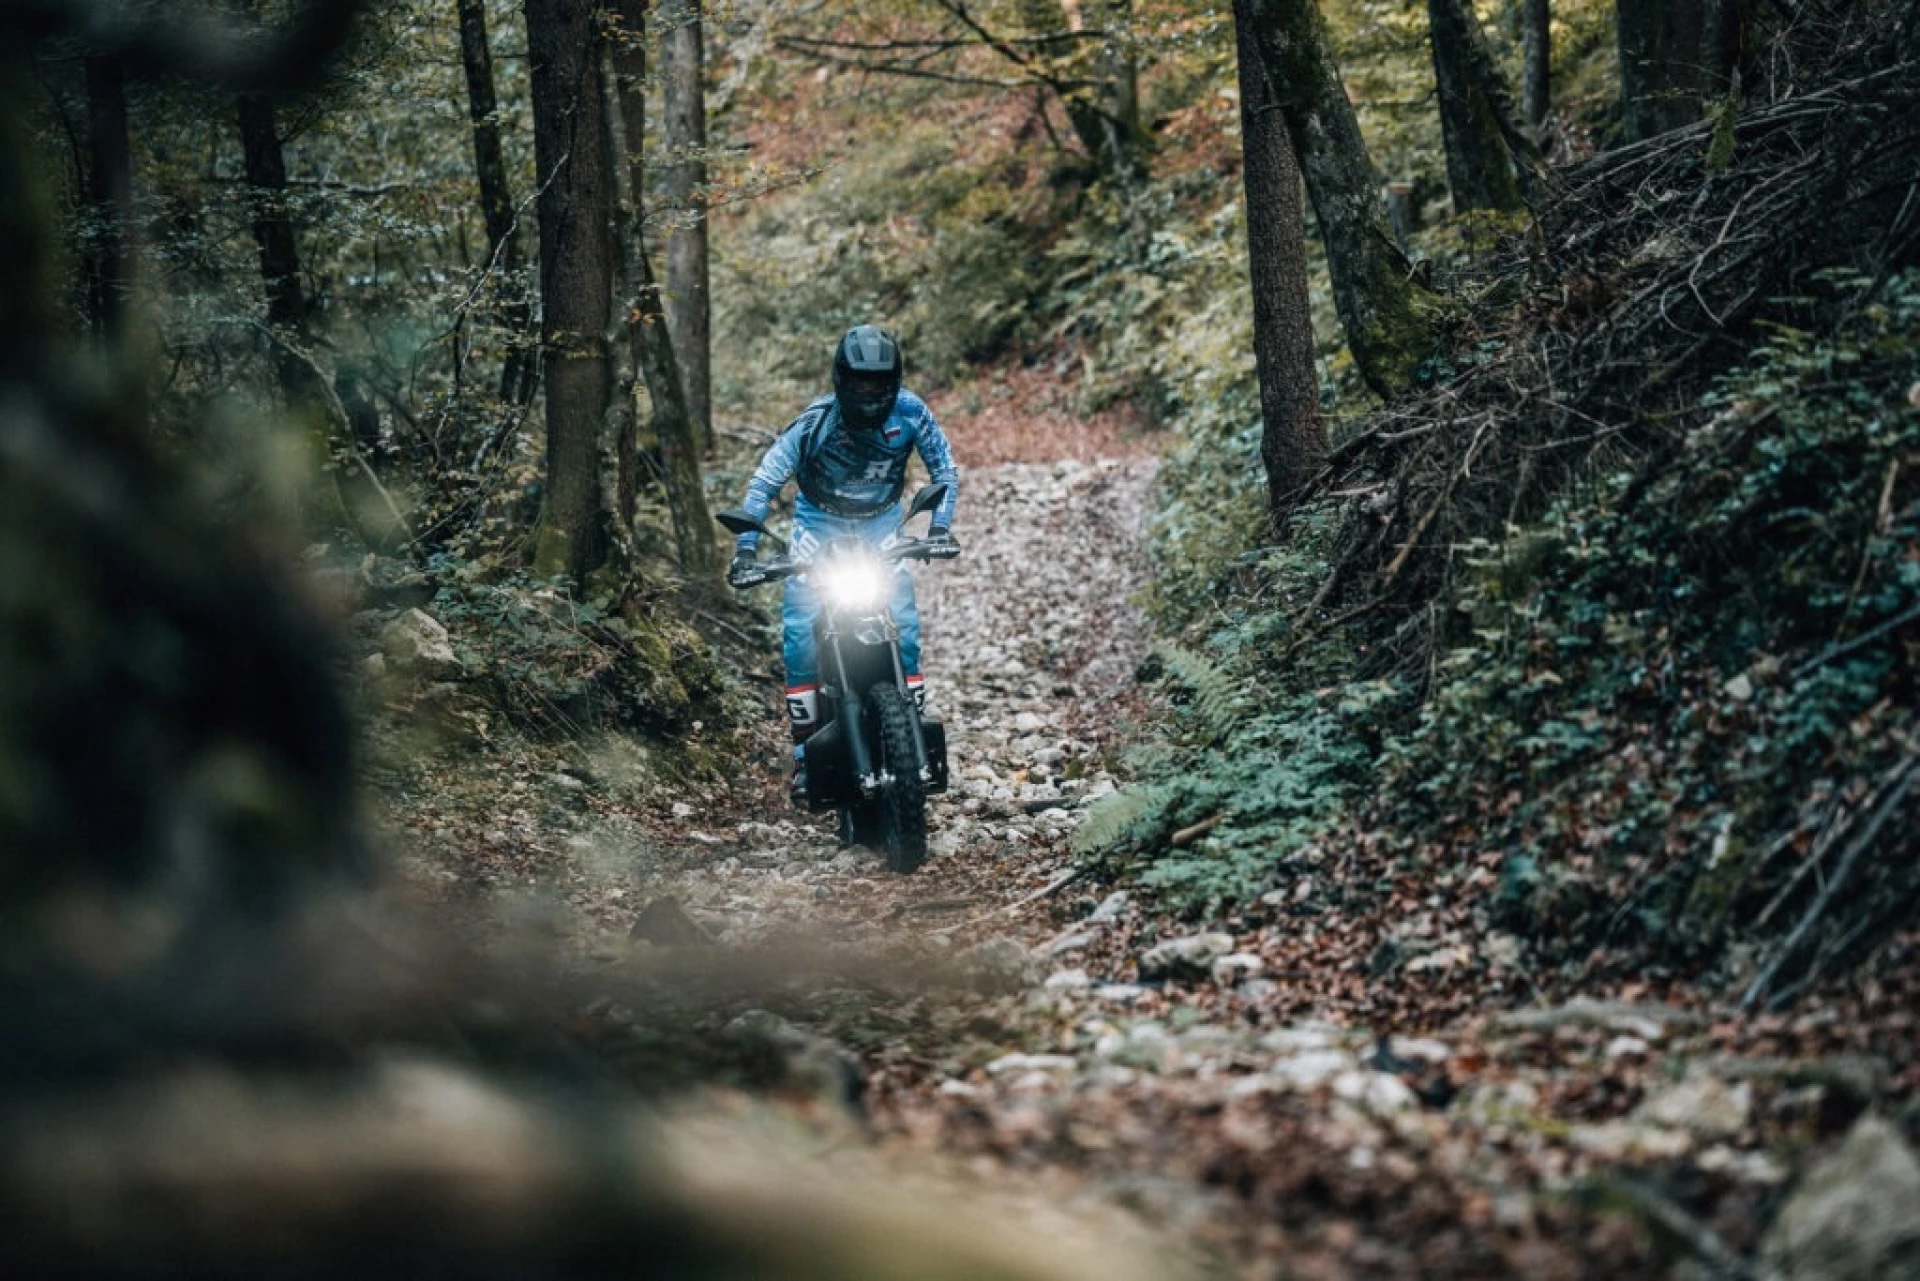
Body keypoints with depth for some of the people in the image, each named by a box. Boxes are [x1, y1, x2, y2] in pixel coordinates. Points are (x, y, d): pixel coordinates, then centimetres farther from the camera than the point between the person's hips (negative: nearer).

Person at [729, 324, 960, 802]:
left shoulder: (910, 413, -18)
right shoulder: (815, 421, -22)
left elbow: (944, 469, -5)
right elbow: (764, 482, -16)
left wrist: (940, 526, -19)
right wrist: (746, 548, -24)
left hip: (882, 522, 1)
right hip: (820, 522, -1)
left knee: (902, 620, -16)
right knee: (800, 628, -15)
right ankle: (805, 745, -6)